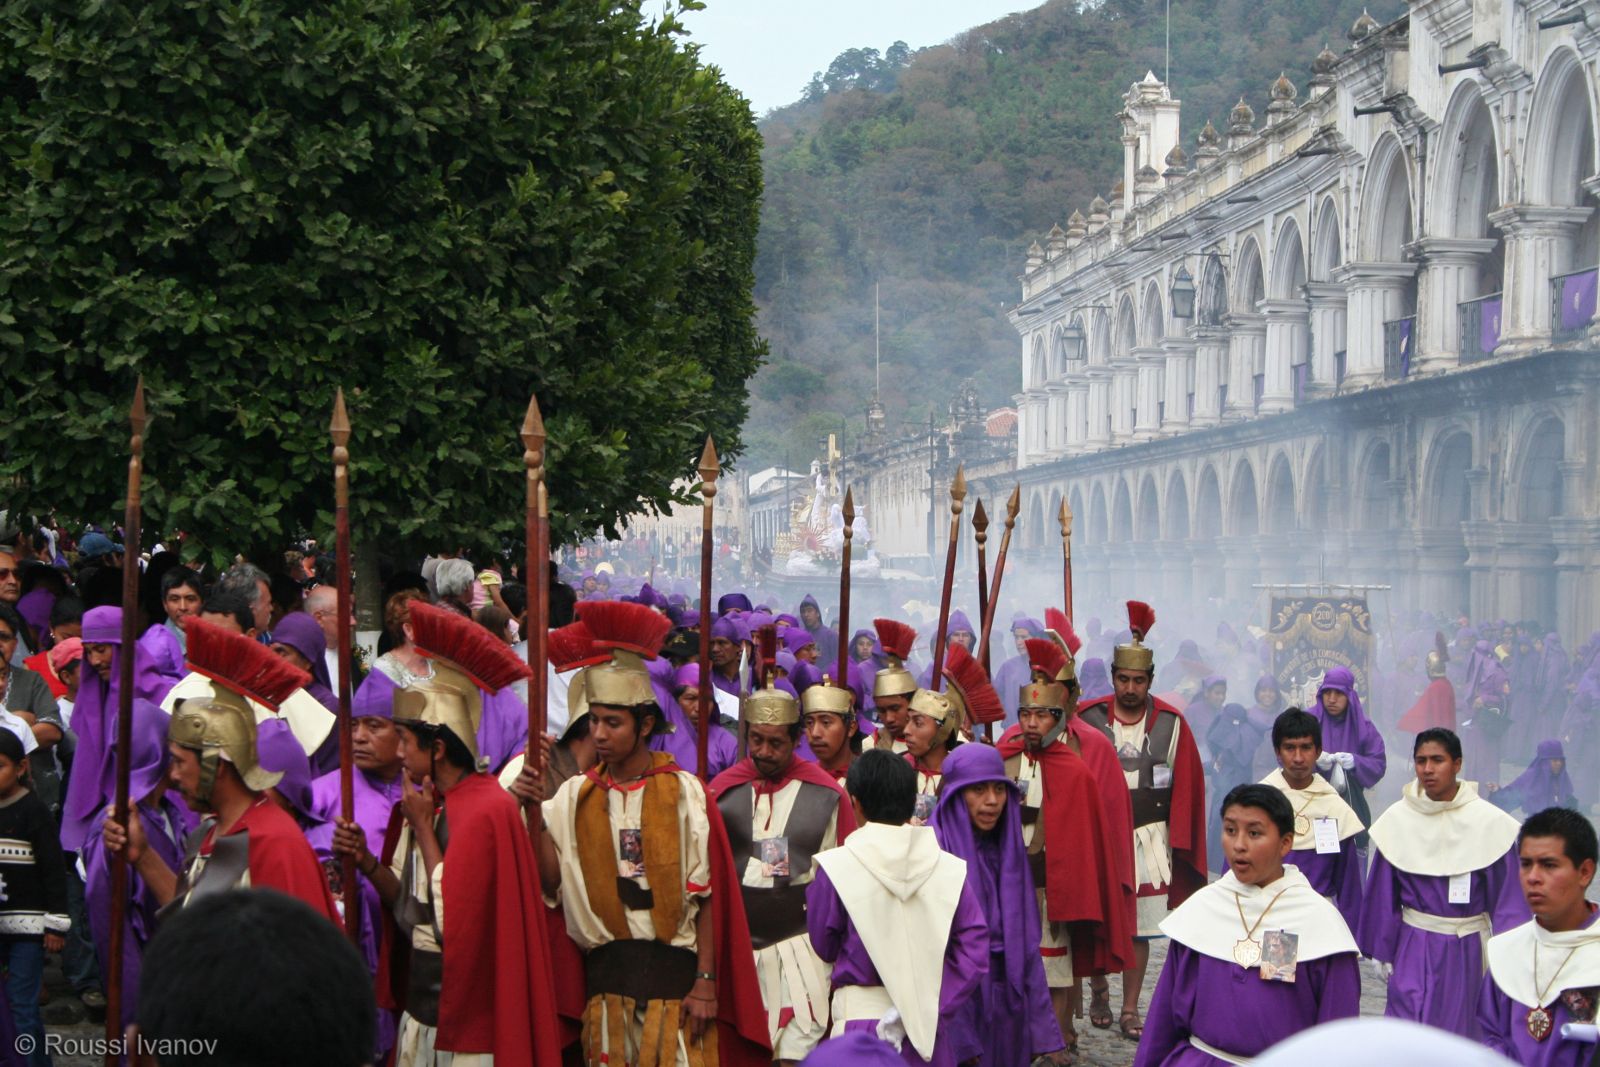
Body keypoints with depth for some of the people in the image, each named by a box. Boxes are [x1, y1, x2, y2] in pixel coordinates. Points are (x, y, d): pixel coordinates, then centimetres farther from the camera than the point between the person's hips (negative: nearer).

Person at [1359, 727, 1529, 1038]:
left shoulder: (1490, 822, -9)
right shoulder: (1398, 820, -5)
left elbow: (1507, 899, -3)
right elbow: (1382, 896, 5)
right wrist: (1381, 951, 9)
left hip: (1468, 952, 0)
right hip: (1413, 950, 1)